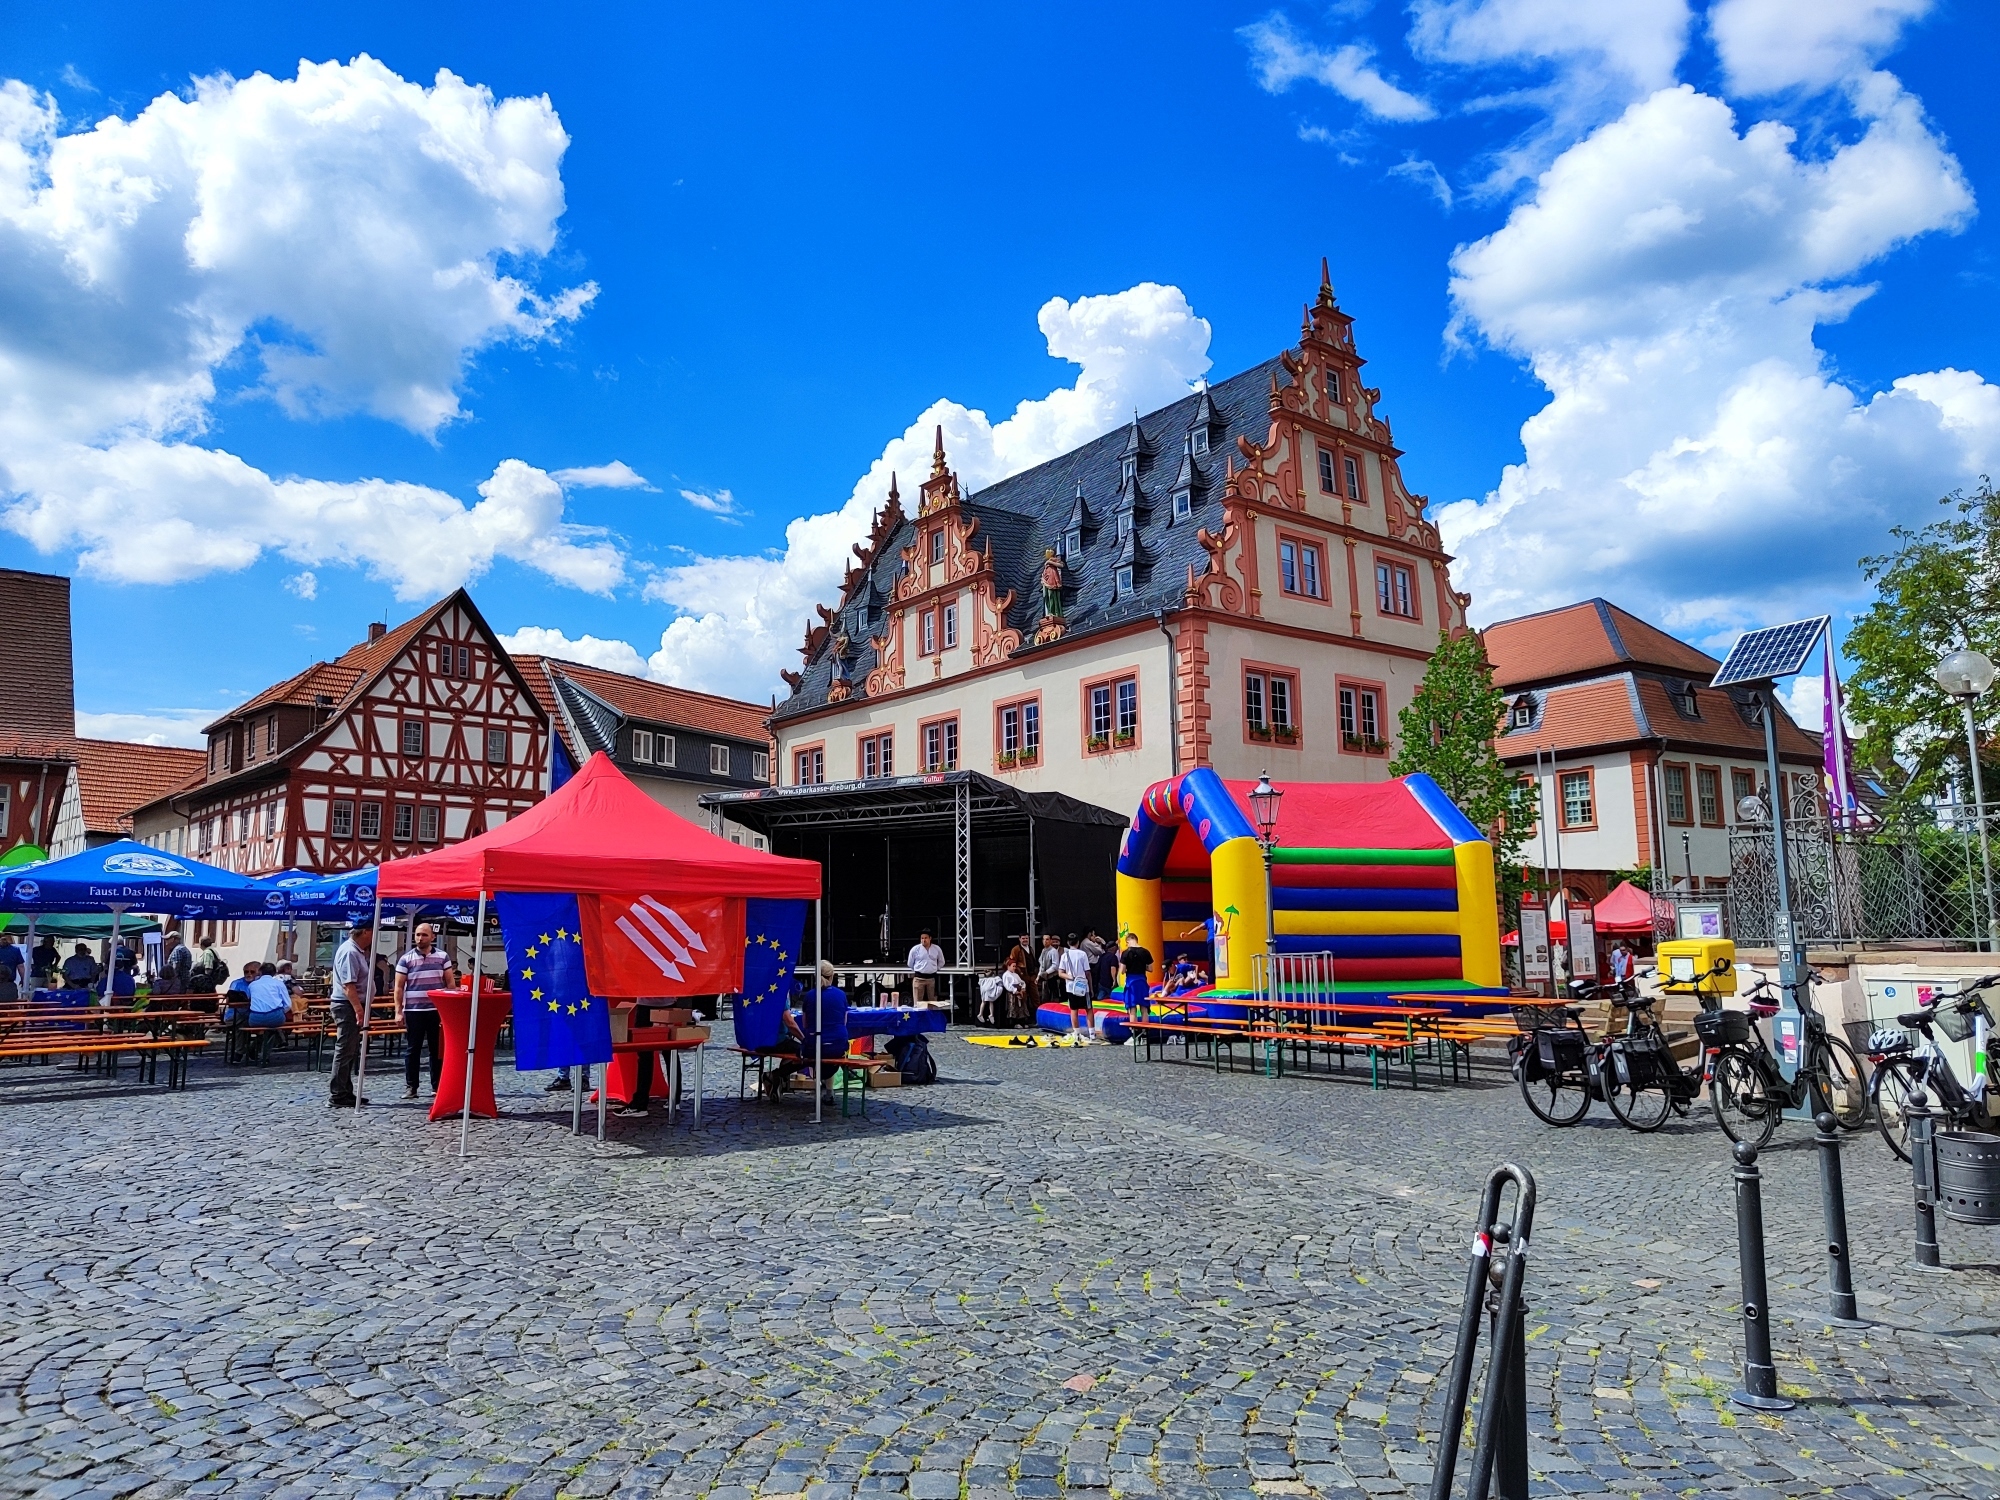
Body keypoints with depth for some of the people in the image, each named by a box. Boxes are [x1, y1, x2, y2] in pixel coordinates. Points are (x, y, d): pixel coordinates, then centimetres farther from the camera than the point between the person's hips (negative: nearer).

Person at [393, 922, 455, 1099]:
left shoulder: (443, 956, 5)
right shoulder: (406, 959, 1)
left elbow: (450, 983, 7)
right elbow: (399, 987, 2)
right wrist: (398, 1011, -5)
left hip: (438, 1010, 1)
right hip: (413, 1011, -1)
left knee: (438, 1049, 6)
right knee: (412, 1049, 4)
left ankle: (437, 1086, 14)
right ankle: (410, 1086, 11)